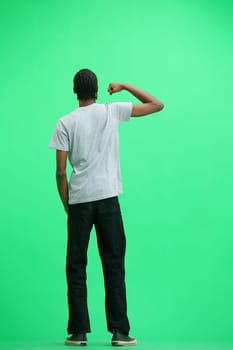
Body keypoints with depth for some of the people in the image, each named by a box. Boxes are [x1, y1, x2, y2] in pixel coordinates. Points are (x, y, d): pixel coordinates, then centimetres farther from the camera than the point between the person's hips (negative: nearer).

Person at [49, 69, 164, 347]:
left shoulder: (65, 123, 2)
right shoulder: (112, 111, 4)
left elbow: (60, 172, -2)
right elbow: (157, 105, 10)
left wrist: (67, 206, 10)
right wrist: (125, 86, 15)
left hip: (79, 199, 0)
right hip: (108, 198, 1)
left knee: (76, 267, 9)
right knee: (114, 265, 6)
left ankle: (79, 332, 9)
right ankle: (119, 331, 6)